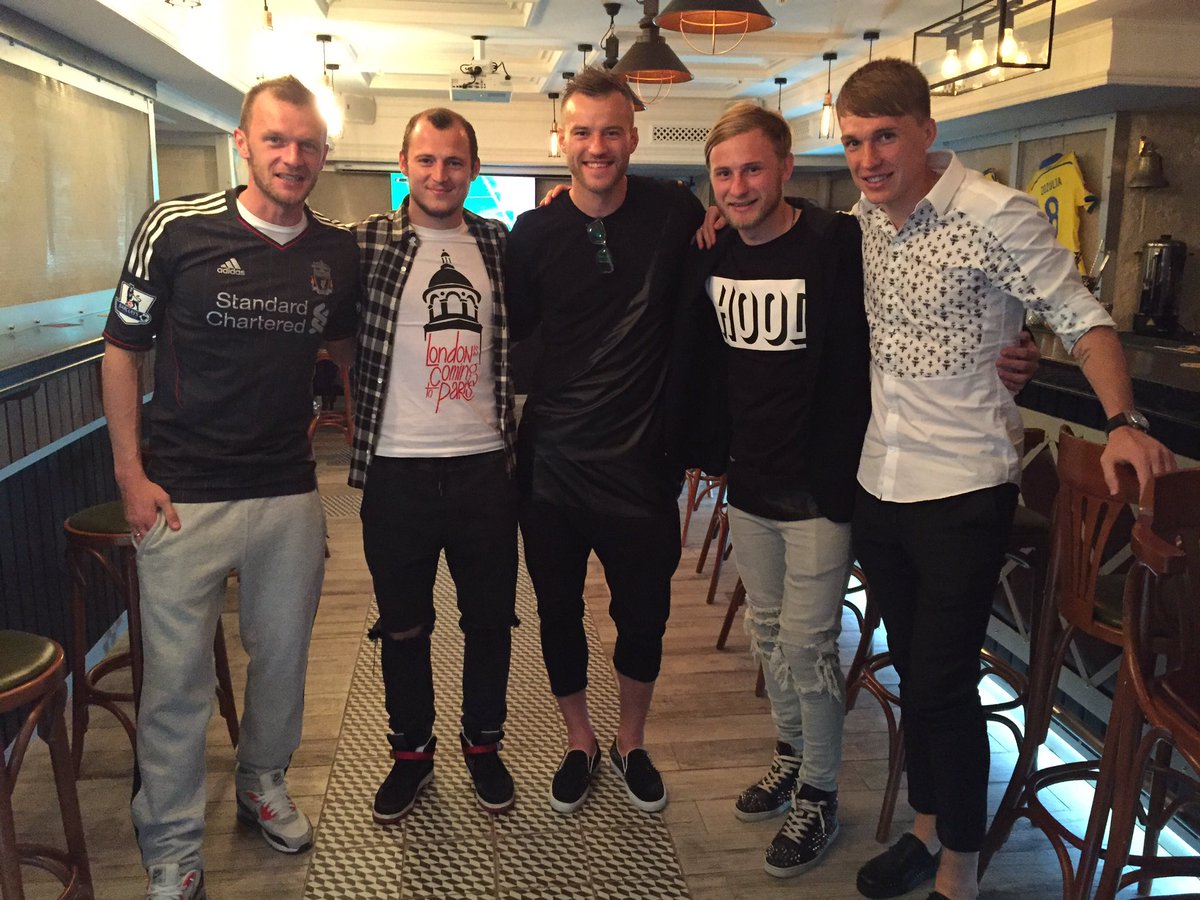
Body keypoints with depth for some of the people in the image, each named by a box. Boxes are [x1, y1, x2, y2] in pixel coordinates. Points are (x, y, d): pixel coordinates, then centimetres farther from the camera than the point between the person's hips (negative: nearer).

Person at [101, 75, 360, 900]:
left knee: (283, 657, 16)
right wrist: (130, 473, -6)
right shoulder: (175, 228, -7)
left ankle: (264, 784, 42)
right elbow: (122, 349, -1)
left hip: (292, 494, 3)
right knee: (176, 678, 6)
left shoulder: (340, 253, 1)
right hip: (184, 495, -3)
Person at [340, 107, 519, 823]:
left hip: (485, 465, 2)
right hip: (398, 469, -1)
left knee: (490, 620, 14)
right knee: (403, 627, 13)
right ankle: (411, 751, 34)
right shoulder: (367, 245, -2)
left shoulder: (501, 245, 5)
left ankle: (484, 744, 35)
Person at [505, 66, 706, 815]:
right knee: (559, 611, 13)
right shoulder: (534, 232, -3)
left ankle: (632, 744, 39)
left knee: (644, 613, 12)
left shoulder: (676, 212, -5)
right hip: (553, 458, 1)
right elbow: (511, 330, 7)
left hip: (642, 454, -1)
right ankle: (580, 743, 38)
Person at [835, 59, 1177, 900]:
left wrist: (1124, 423, -24)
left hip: (963, 489, -6)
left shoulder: (996, 216, -14)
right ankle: (928, 828, 36)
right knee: (915, 672, 18)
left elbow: (1082, 318, -10)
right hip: (881, 482, 6)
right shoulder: (868, 214, 6)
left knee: (943, 687, -1)